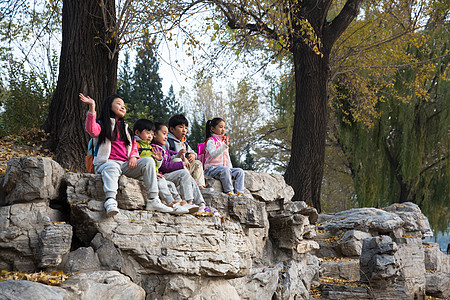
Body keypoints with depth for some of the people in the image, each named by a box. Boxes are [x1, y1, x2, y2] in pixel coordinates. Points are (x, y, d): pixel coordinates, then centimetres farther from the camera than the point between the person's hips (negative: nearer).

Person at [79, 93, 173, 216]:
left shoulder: (125, 128, 29)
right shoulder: (102, 125, 10)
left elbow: (133, 145, 26)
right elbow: (92, 130, -14)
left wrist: (133, 157, 3)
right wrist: (92, 108, -23)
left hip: (125, 165, 5)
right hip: (107, 163, -5)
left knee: (148, 161, -16)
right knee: (112, 167, -40)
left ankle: (153, 200, -22)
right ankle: (110, 201, -61)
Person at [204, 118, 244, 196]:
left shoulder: (224, 141, 21)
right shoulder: (211, 141, -6)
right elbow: (213, 154, -26)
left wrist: (231, 169, 14)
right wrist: (225, 145, -34)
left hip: (225, 168, 8)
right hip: (211, 169, -8)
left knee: (239, 171, -11)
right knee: (224, 169, -37)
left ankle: (239, 192, -23)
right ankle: (229, 191, -33)